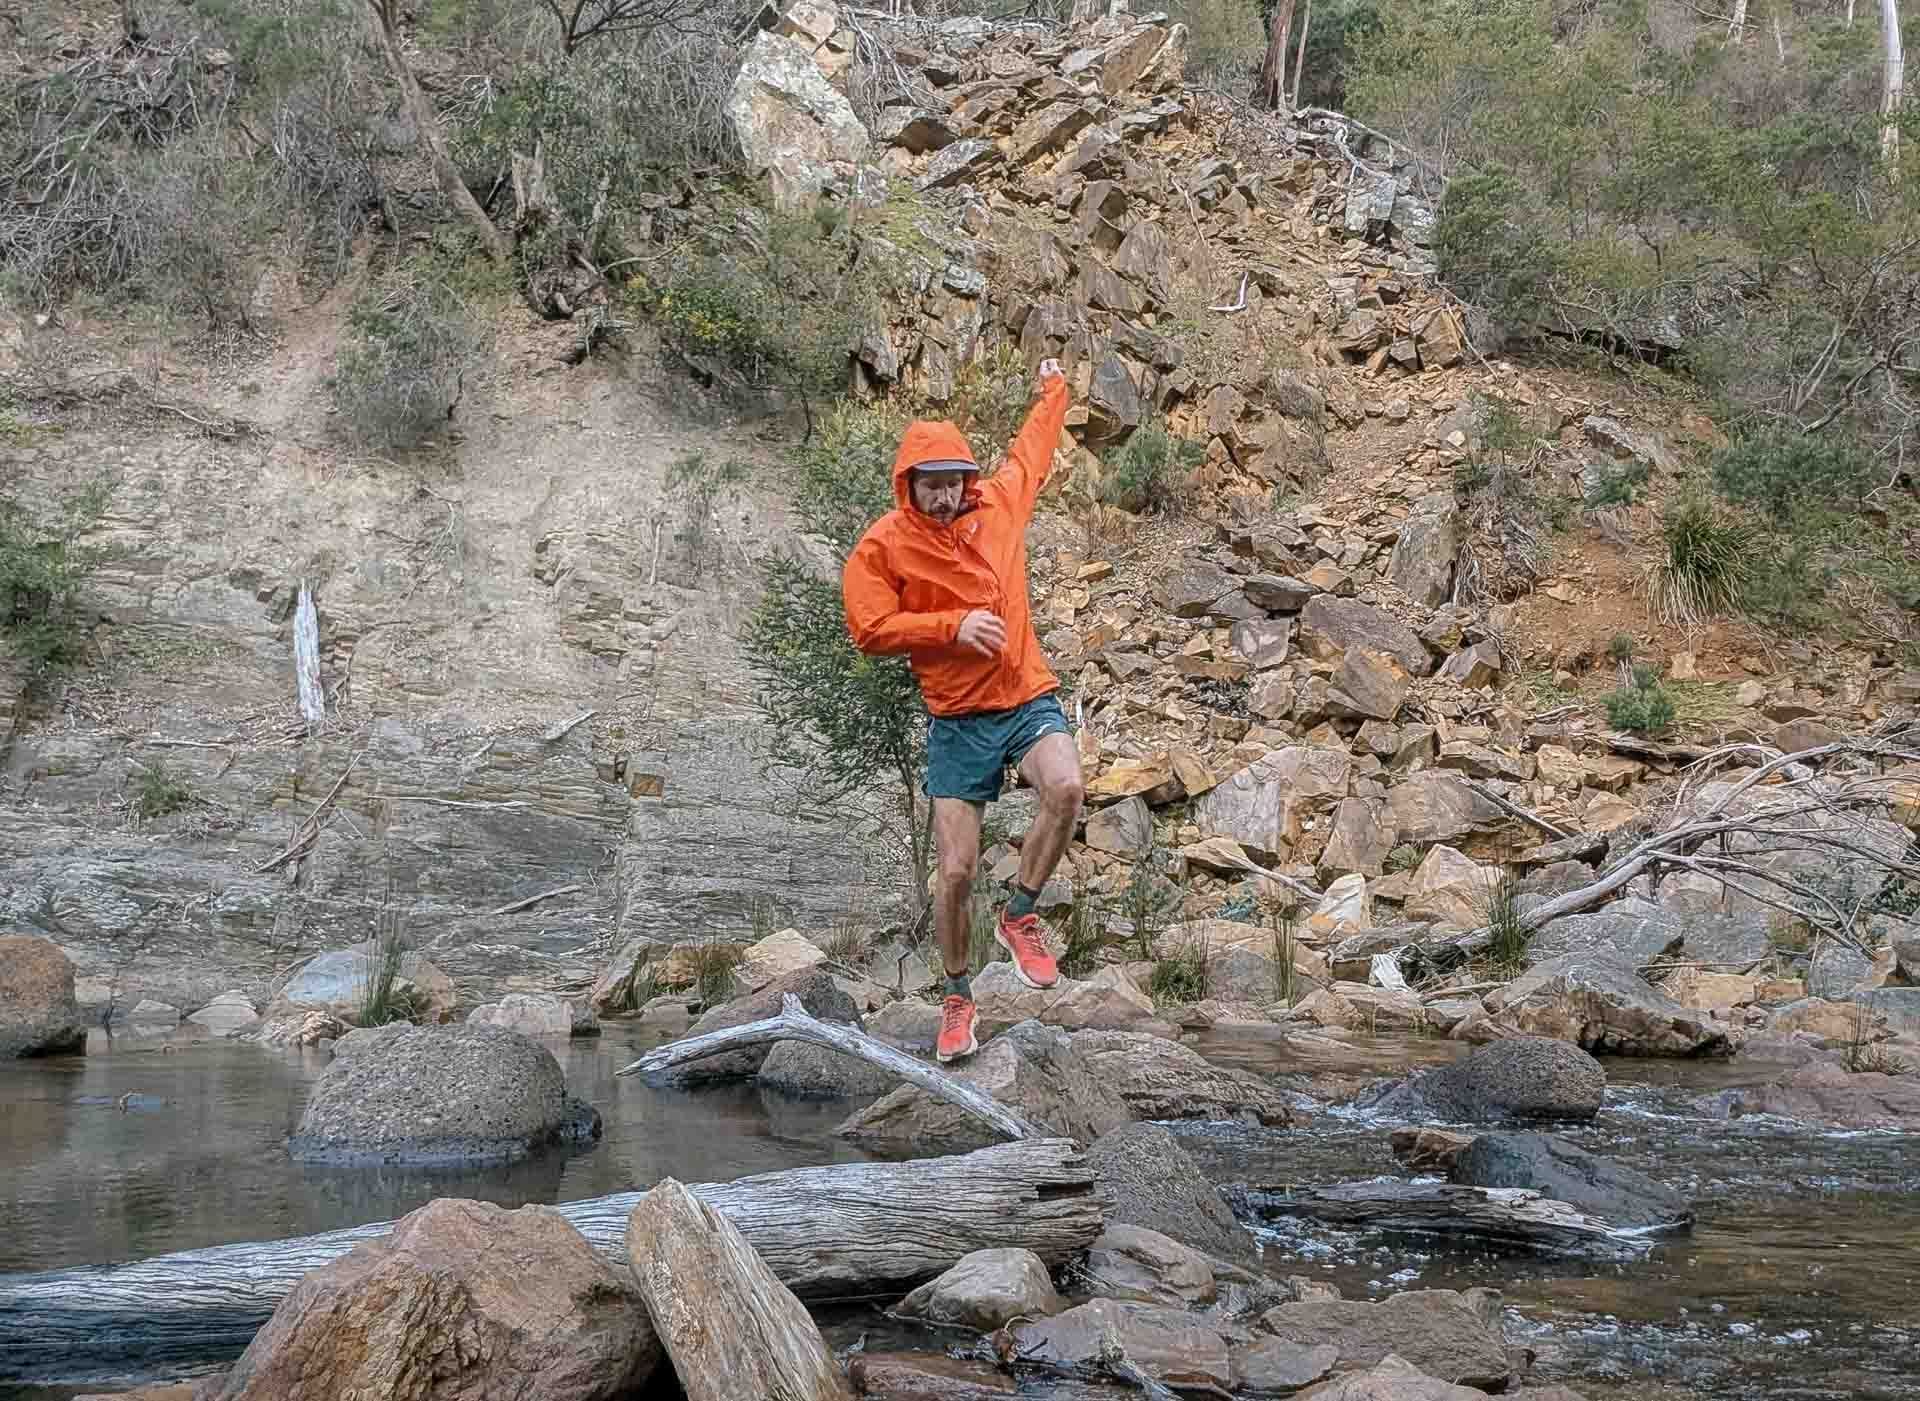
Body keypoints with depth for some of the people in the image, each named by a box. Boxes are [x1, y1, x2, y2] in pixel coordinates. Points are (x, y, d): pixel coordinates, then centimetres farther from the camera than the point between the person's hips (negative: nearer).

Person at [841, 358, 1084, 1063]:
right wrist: (953, 625, -16)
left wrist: (1053, 390, 40)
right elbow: (871, 631, -11)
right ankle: (958, 997, 19)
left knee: (1066, 789, -30)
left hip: (1030, 700, 2)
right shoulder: (882, 546, -6)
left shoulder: (1000, 502, 5)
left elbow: (1030, 450, 25)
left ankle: (1020, 917, -7)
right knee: (955, 871, -3)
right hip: (958, 721, -2)